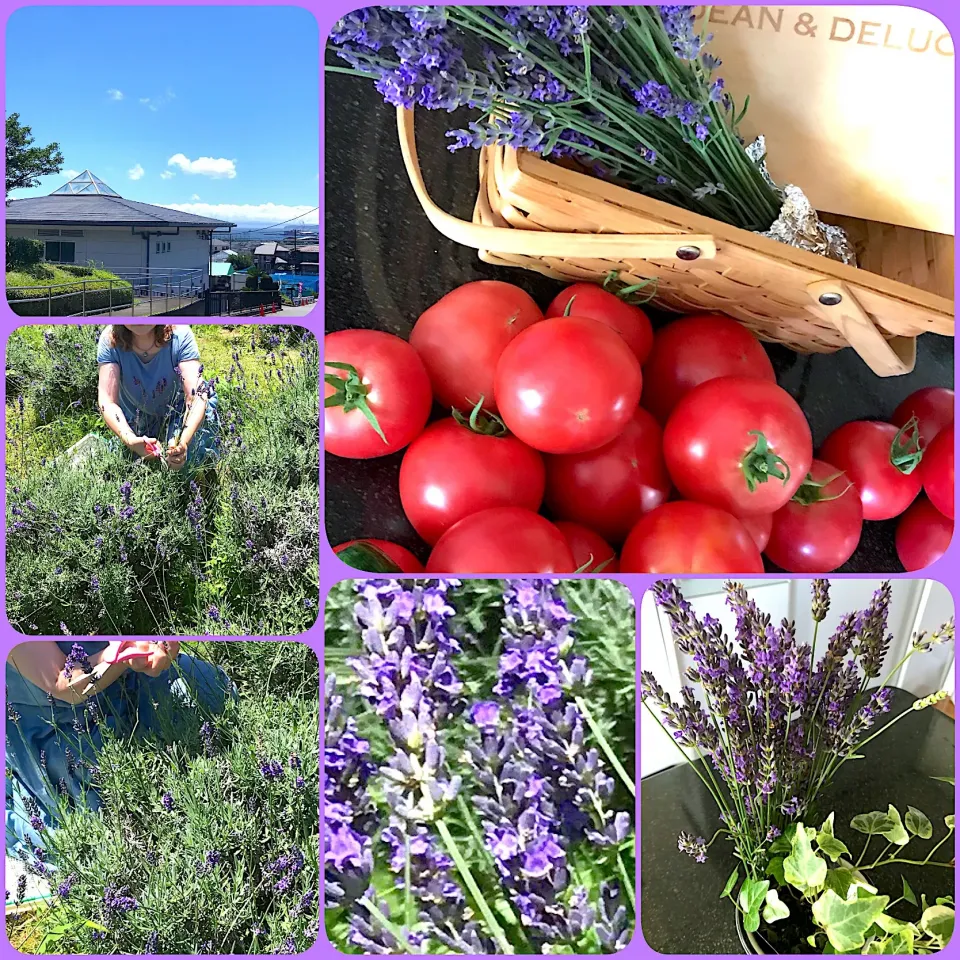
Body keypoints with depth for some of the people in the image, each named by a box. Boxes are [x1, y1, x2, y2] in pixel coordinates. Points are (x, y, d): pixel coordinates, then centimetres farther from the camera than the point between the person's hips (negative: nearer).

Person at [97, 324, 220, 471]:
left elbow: (196, 397, -39)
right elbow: (107, 401, -32)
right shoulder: (110, 341, -27)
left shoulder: (180, 336, -32)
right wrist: (130, 440, -53)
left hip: (181, 410, -2)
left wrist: (183, 441, -58)